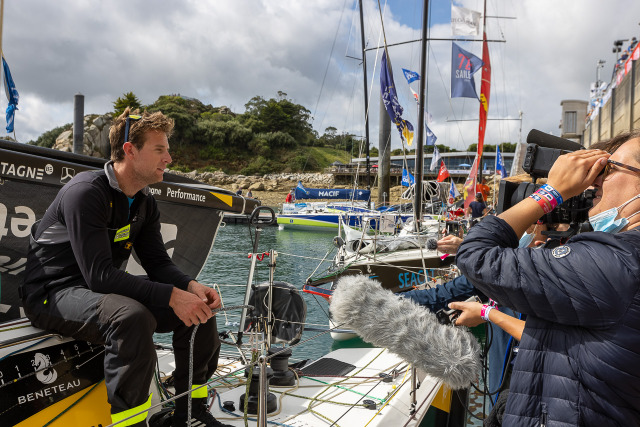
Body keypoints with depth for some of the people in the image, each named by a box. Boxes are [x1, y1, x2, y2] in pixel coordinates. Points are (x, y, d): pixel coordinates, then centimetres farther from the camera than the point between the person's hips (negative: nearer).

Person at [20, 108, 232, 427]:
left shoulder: (144, 203, 5)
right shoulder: (86, 192, -22)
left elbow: (158, 263, 4)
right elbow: (99, 274, -29)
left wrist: (191, 287, -17)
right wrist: (171, 295, -33)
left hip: (102, 291, 8)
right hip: (53, 293, -8)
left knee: (197, 307, -5)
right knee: (131, 316, -38)